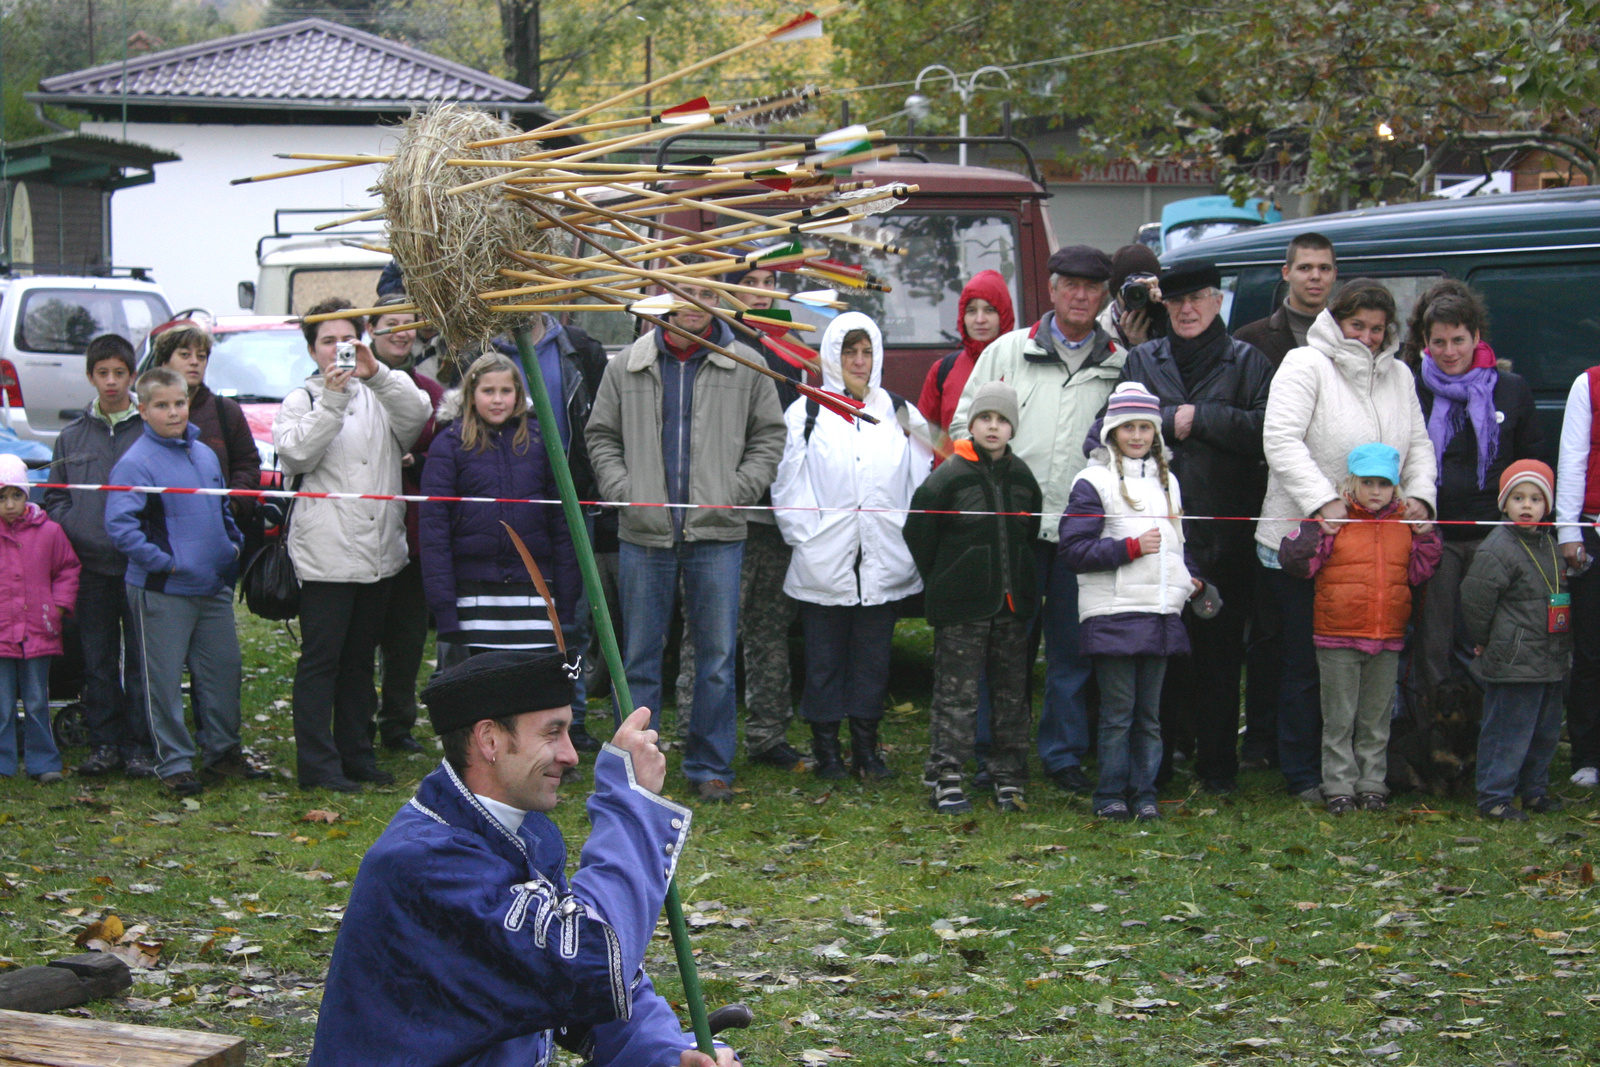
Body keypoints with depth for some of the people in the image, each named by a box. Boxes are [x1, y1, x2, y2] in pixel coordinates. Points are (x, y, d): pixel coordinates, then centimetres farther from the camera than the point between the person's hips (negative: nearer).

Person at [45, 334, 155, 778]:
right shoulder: (72, 437, 12)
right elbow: (54, 497, 15)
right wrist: (72, 532, -3)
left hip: (140, 564, -3)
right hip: (89, 565, 3)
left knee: (141, 658, -1)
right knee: (98, 660, 6)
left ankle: (138, 746, 5)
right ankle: (104, 742, 13)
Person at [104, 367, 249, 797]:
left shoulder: (205, 454, 10)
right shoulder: (135, 462, -12)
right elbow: (119, 524, -18)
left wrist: (234, 544, 13)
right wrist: (161, 561, -19)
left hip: (214, 587, 7)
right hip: (162, 592, -6)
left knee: (225, 668, 12)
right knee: (165, 679, 1)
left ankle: (223, 750, 26)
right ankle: (174, 763, 9)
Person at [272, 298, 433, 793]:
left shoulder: (381, 395, 13)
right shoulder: (302, 401, 6)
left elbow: (419, 414, -7)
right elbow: (296, 455, -11)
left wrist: (377, 373, -19)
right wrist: (332, 399, -17)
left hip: (378, 551, 4)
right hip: (326, 556, -4)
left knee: (360, 659, 12)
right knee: (321, 660, -4)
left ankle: (357, 755, 20)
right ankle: (318, 764, -2)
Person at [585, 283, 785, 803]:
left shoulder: (745, 365, 5)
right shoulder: (629, 365, 7)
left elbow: (769, 434, 10)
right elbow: (601, 435, 14)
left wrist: (739, 490, -2)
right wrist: (621, 488, -1)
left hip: (717, 533, 0)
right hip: (644, 532, 1)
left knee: (717, 657, 3)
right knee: (640, 656, 5)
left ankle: (711, 767, 13)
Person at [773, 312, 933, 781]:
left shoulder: (900, 413, 11)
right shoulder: (806, 413, 2)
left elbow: (923, 479, 14)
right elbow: (787, 483, 2)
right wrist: (803, 536, -6)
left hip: (884, 563, 2)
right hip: (824, 564, -2)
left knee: (873, 658, 7)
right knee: (824, 659, 3)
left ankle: (867, 748, 16)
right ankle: (826, 749, 12)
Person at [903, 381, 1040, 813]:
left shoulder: (1021, 476, 7)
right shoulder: (949, 476, -9)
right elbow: (918, 533, -2)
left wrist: (1019, 580, 16)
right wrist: (941, 582, 5)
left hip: (1012, 602, 5)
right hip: (961, 607, -5)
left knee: (1011, 692, 9)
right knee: (956, 692, -5)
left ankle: (1009, 780, 16)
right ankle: (946, 780, -1)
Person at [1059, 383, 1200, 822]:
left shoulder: (1166, 481, 18)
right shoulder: (1094, 482, -3)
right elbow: (1074, 549, -10)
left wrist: (1189, 580, 11)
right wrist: (1131, 547, -15)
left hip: (1161, 613, 6)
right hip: (1112, 614, -6)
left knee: (1149, 713, 8)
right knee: (1118, 711, -3)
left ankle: (1144, 793, 14)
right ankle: (1111, 796, 4)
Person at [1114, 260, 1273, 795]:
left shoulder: (1247, 363, 7)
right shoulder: (1142, 361, 12)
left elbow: (1267, 431, -7)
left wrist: (1198, 418, -9)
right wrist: (1171, 423, -11)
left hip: (1225, 534, -1)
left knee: (1220, 649, 1)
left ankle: (1217, 764, 8)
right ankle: (1154, 758, 13)